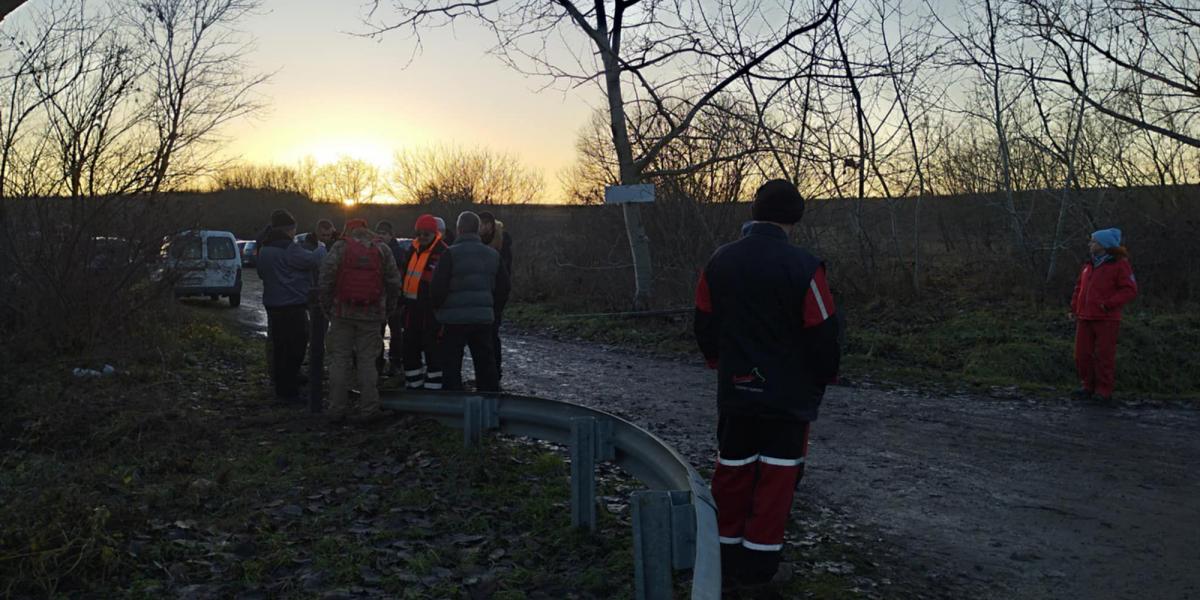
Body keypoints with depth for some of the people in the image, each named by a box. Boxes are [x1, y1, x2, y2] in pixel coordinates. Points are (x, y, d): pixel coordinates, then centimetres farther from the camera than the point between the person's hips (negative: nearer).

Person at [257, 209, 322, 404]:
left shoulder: (264, 250, 13)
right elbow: (314, 260, -19)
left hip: (272, 306, 9)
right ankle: (290, 392, -1)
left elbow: (261, 273, 24)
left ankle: (280, 389, 23)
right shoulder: (289, 249, -17)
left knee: (279, 348, 16)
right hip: (293, 306, -9)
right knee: (294, 350, -3)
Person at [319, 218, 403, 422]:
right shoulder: (382, 249, 8)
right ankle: (369, 409, 5)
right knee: (368, 361, 6)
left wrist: (328, 308, 3)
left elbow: (326, 278, -5)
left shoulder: (340, 247, 1)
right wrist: (387, 311, 13)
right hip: (372, 314, 1)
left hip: (343, 313, -1)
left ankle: (337, 410, 5)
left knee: (339, 360, 5)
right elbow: (394, 282, 6)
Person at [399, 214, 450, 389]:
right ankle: (413, 383, 28)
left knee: (431, 347, -2)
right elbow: (403, 274, 23)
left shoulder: (442, 253, -13)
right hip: (412, 306, 8)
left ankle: (434, 385, 7)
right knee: (410, 346, 15)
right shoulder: (413, 250, 12)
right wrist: (401, 298, 19)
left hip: (430, 309, -8)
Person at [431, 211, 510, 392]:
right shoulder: (493, 255, 8)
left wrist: (437, 309, 4)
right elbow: (503, 287, 13)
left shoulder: (450, 254, -10)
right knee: (486, 364, 12)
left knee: (451, 365, 3)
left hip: (455, 318, -5)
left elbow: (438, 287, -13)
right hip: (484, 318, 5)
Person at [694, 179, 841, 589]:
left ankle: (726, 554, 23)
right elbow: (823, 331, -12)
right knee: (777, 476, 6)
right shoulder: (803, 267, -16)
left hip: (736, 389, 4)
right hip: (789, 393, -4)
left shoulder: (720, 261, 0)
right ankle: (758, 564, 11)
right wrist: (825, 377, 7)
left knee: (733, 470, 14)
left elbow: (704, 324, 9)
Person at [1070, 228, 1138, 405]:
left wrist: (1108, 304, -18)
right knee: (1082, 355, 6)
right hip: (1085, 318, 6)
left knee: (1104, 356, -1)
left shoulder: (1119, 264, -6)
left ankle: (1103, 392, 6)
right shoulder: (1090, 264, 14)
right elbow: (1079, 287, 20)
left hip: (1106, 319, -6)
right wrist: (1074, 307, 9)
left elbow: (1130, 290, -11)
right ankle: (1087, 386, 18)